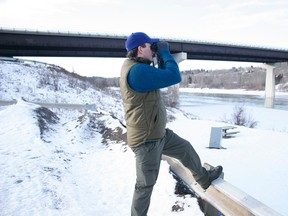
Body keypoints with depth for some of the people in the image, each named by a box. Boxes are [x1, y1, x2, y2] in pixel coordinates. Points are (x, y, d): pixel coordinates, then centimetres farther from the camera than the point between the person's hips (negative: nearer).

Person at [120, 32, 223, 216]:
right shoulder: (137, 71, -27)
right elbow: (174, 77, -26)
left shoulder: (135, 66, 8)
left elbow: (162, 76, 18)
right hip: (147, 139, -10)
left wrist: (161, 58, 4)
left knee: (186, 149, 25)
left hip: (158, 133, 11)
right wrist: (165, 52, -12)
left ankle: (205, 178, 47)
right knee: (146, 184, 5)